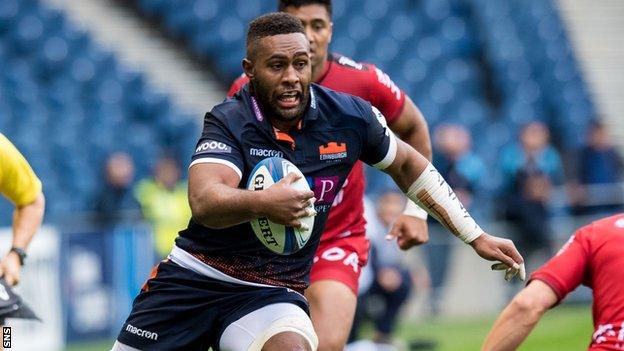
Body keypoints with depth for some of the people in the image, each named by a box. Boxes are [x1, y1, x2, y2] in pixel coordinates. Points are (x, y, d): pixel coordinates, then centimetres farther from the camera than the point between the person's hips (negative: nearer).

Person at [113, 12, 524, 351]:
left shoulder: (350, 117, -4)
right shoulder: (229, 121, -15)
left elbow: (407, 165, 15)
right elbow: (204, 202, -32)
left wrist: (476, 237, 16)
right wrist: (261, 203, -53)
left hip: (274, 291, 1)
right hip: (193, 275, -1)